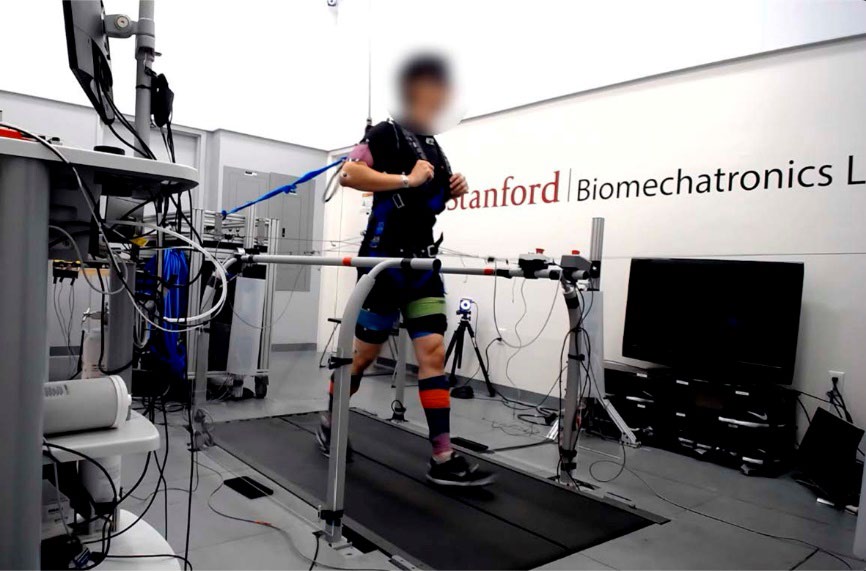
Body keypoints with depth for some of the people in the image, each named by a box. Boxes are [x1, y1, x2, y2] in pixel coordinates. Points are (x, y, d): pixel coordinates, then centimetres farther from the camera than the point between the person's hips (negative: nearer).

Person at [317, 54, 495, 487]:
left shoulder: (433, 146, 18)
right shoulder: (387, 133, -6)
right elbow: (348, 174, -21)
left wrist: (452, 191, 9)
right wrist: (407, 179, -21)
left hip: (422, 262, 7)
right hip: (385, 260, -7)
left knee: (433, 352, -1)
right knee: (364, 352, 4)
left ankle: (443, 459, 1)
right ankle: (329, 422, 29)